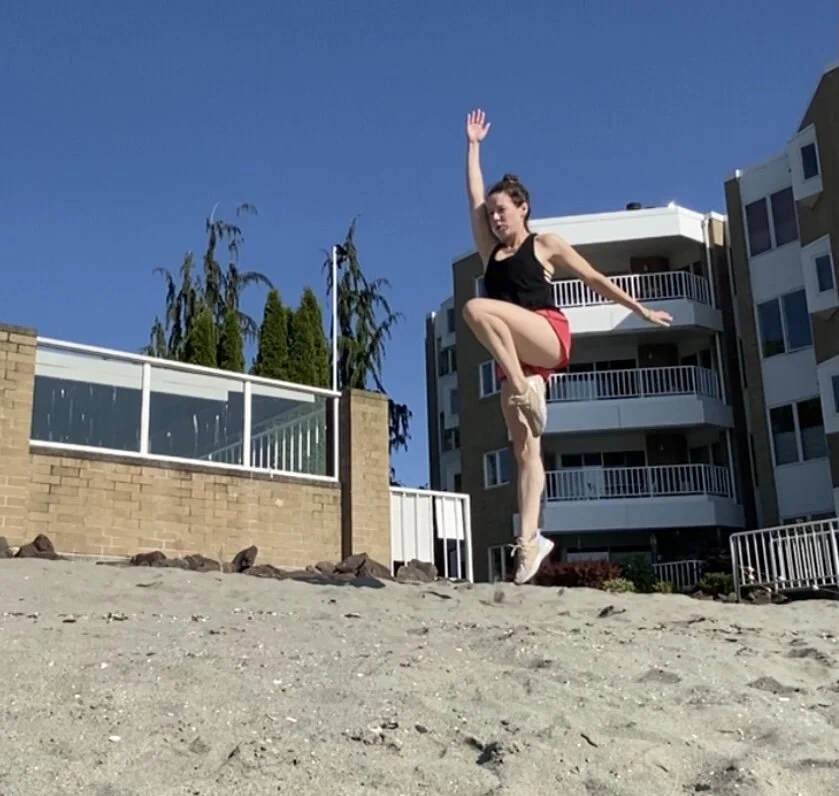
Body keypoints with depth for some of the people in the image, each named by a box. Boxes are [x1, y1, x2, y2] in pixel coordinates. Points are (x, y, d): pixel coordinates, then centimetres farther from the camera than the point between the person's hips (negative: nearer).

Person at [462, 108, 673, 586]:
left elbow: (595, 278, 16)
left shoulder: (546, 243, 12)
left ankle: (527, 394, -29)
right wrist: (473, 144, 31)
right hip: (514, 356, 5)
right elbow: (474, 194, 24)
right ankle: (530, 538, -12)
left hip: (549, 338, -5)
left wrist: (641, 310, 19)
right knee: (525, 449, -8)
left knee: (477, 309, -30)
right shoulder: (491, 251, 23)